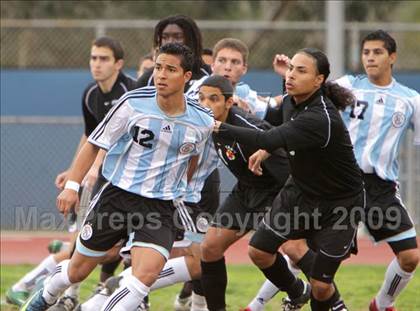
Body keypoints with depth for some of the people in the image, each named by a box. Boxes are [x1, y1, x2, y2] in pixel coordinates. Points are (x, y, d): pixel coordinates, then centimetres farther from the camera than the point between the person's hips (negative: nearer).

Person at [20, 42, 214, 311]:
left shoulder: (203, 122, -5)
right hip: (118, 195, 0)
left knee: (147, 274, -25)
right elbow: (94, 143, -1)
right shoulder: (133, 103, -10)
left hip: (161, 206, 0)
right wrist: (72, 186, -8)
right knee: (77, 271, 11)